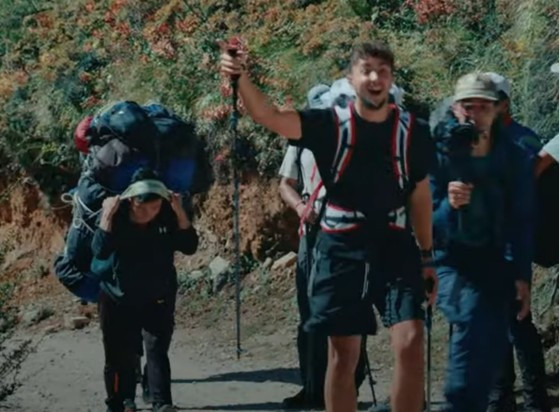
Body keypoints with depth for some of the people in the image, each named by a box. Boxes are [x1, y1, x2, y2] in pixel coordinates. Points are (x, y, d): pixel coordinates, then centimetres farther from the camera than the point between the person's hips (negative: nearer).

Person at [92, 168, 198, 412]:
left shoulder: (167, 216, -13)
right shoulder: (117, 216, -18)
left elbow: (189, 246, -19)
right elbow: (101, 251, -29)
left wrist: (180, 212, -28)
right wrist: (107, 216, -36)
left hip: (158, 298, 1)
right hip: (118, 298, -1)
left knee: (157, 349, -10)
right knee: (120, 355, 5)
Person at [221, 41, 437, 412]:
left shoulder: (412, 131, 1)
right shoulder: (330, 124, -5)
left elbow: (420, 196, 10)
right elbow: (270, 116, -20)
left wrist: (427, 257, 10)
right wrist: (242, 79, -39)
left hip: (396, 248, 1)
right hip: (342, 249, -1)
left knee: (411, 342, -12)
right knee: (342, 354, 4)